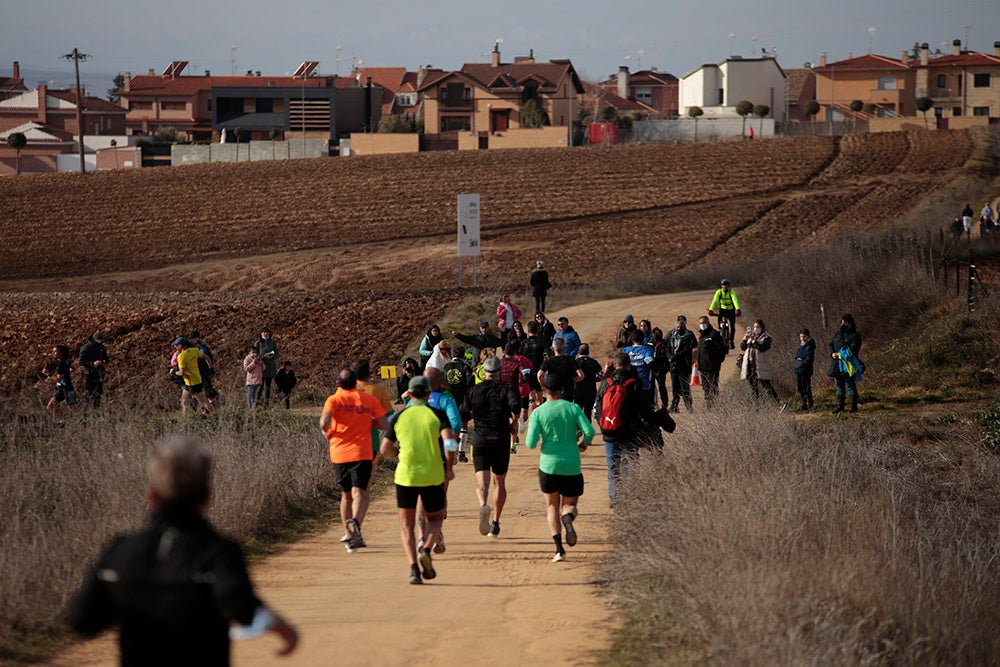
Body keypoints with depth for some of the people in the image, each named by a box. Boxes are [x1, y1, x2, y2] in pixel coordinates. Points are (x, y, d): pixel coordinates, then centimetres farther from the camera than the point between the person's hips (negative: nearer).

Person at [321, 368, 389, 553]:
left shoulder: (333, 400, 1)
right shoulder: (368, 399, 5)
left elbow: (324, 422, -16)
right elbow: (384, 424, 3)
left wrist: (327, 432, 5)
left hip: (339, 453, 1)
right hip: (362, 453, -1)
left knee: (346, 495, 17)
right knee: (359, 492, -11)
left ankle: (351, 537, 22)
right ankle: (355, 521, -41)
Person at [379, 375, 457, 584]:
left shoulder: (400, 416, 4)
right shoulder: (437, 414, -1)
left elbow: (385, 449, 5)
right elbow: (450, 443, -14)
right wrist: (449, 468, 0)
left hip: (406, 476, 0)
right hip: (433, 476, 0)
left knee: (406, 524, 11)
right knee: (435, 518, 19)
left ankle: (413, 567, -6)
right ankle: (426, 551, -8)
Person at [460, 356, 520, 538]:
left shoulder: (475, 390, 6)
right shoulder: (507, 389, 1)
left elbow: (462, 415, 3)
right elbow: (515, 405, -20)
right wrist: (514, 422, -3)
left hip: (479, 441, 0)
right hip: (501, 441, 0)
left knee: (482, 482, -8)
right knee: (499, 483, 16)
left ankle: (483, 505, -40)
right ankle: (495, 523, 15)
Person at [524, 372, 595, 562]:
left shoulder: (538, 413, -3)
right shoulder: (573, 408, -1)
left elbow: (531, 443, -9)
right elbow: (589, 431, -10)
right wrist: (583, 444, 11)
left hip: (549, 465, -1)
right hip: (572, 467, 1)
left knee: (552, 506, 14)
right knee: (569, 504, 16)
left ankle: (559, 548, -2)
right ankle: (568, 517, -23)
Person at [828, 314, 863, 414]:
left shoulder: (855, 336, -5)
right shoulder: (838, 333, 14)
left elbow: (853, 349, -16)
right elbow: (830, 345, 13)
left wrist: (840, 354, -22)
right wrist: (832, 353, -8)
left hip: (848, 365, -6)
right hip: (837, 365, 6)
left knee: (850, 386, -5)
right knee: (840, 386, 12)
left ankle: (854, 406, -1)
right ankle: (840, 406, 17)